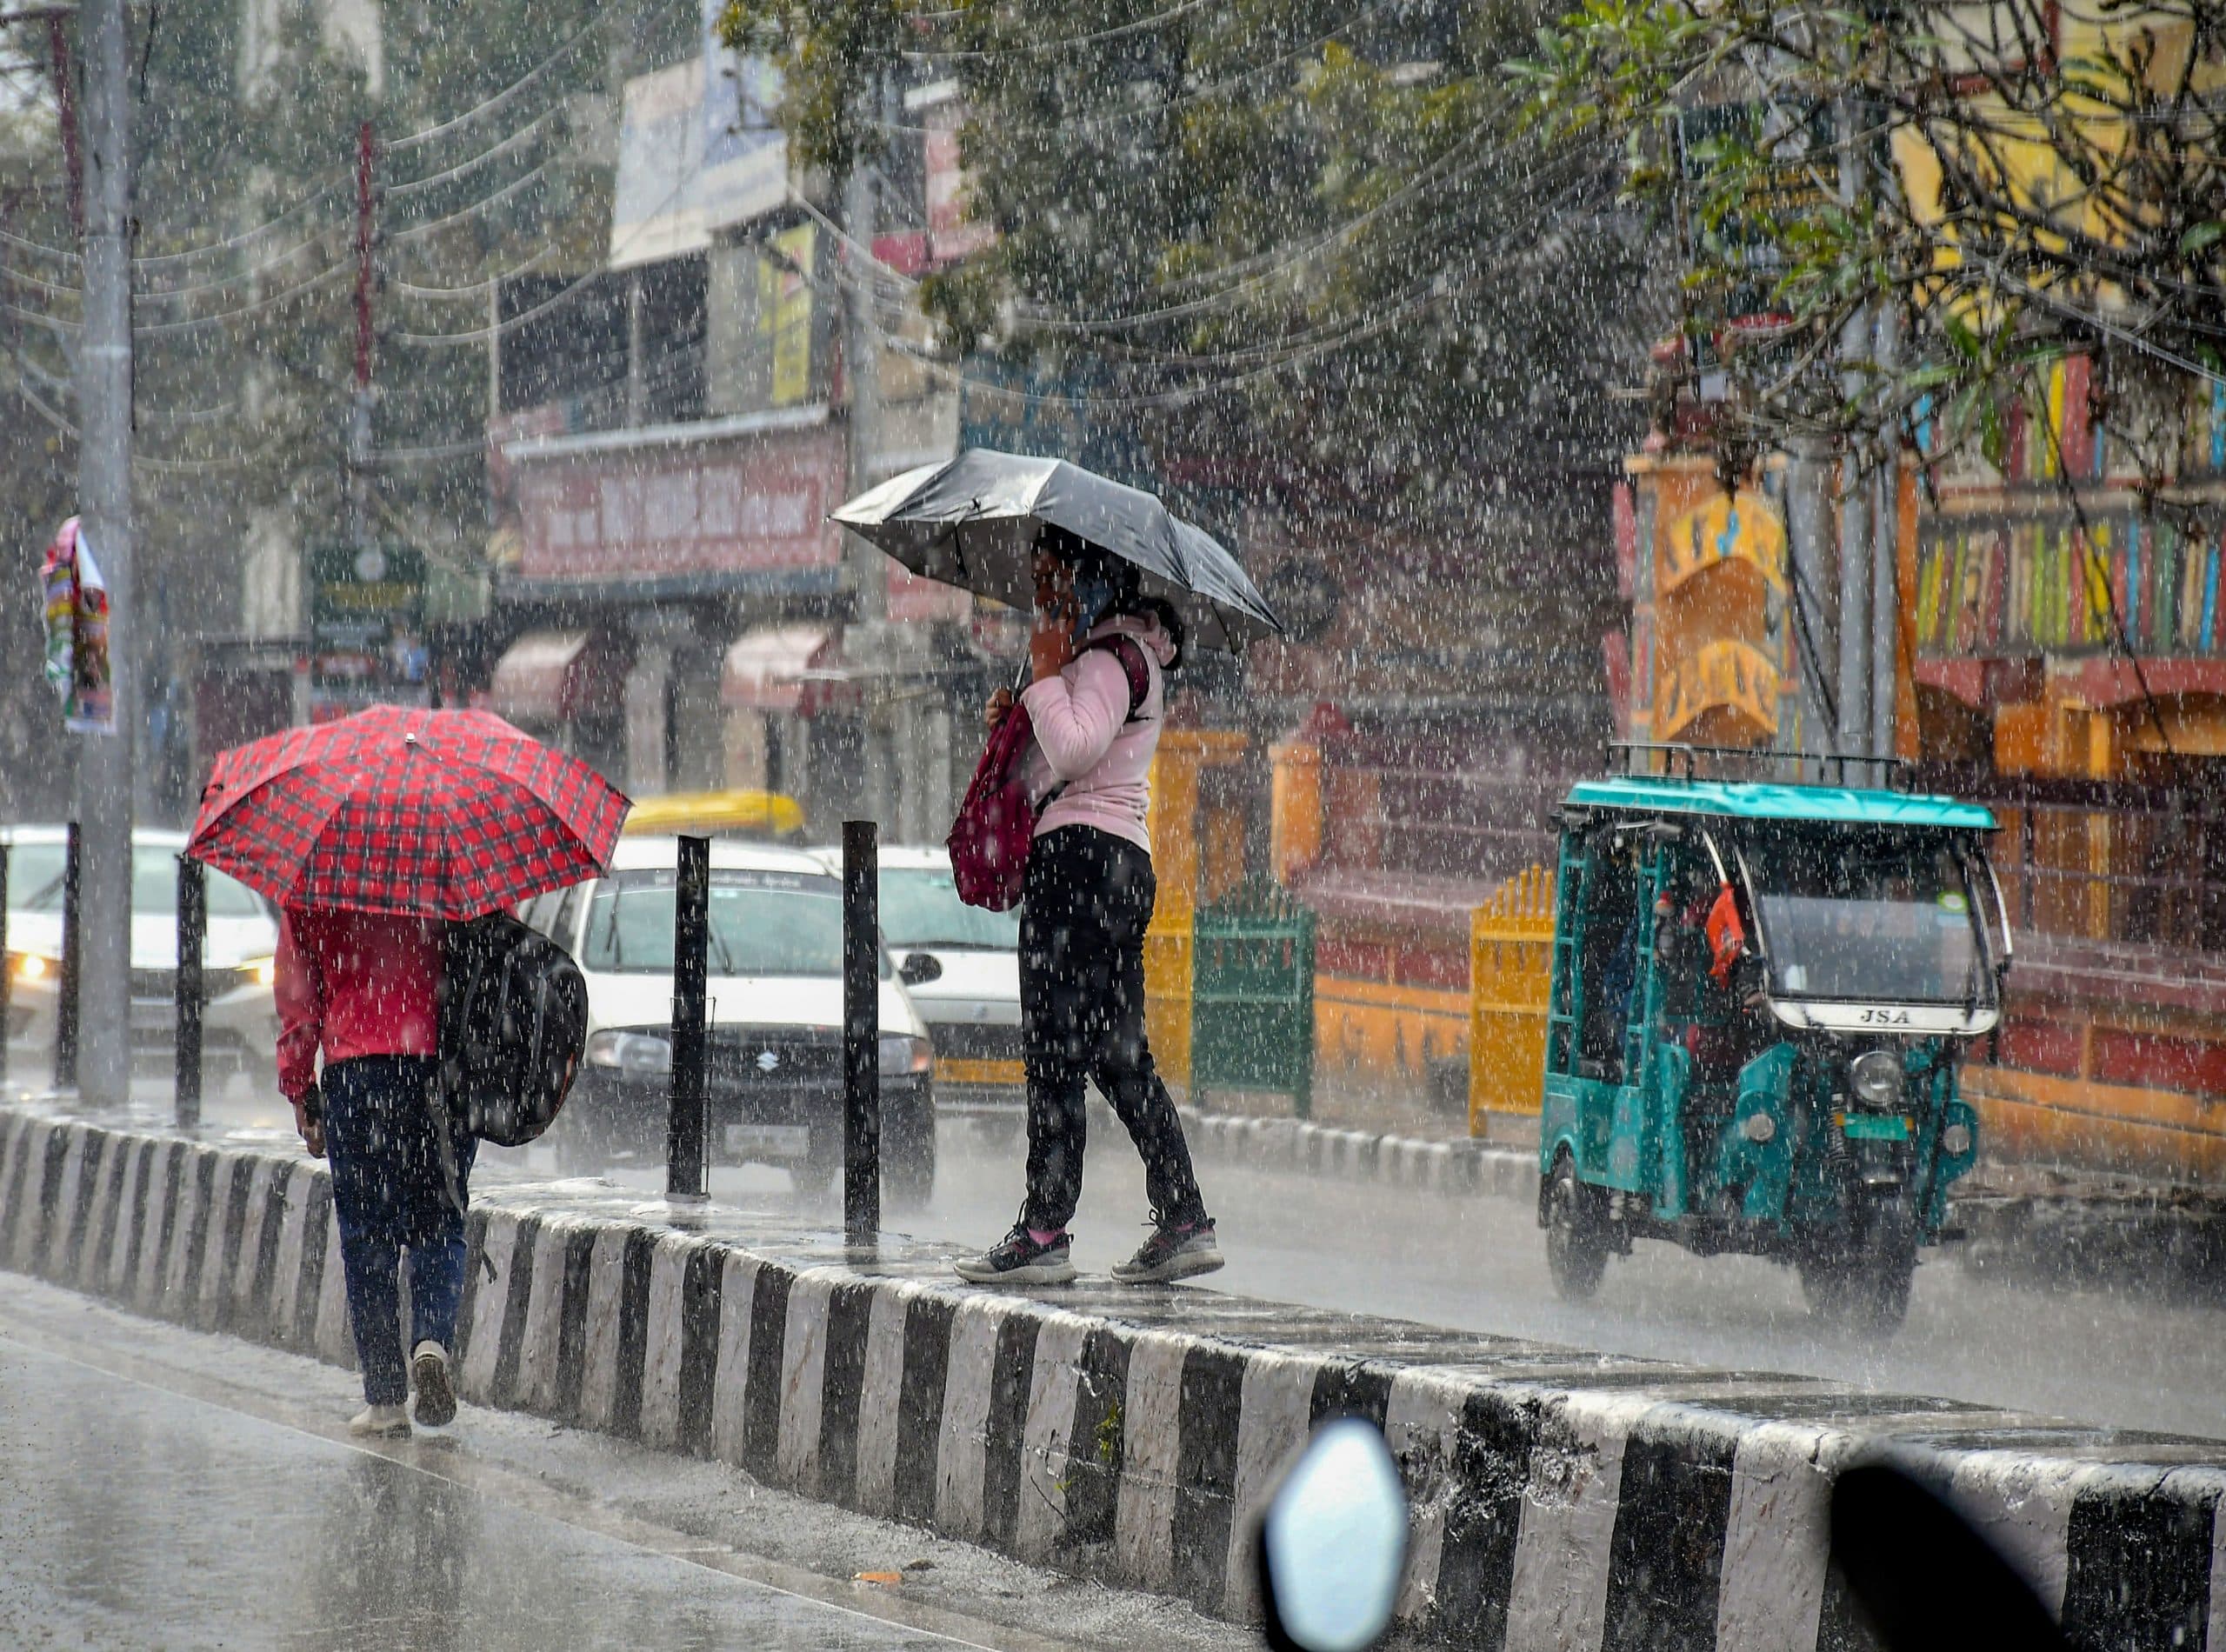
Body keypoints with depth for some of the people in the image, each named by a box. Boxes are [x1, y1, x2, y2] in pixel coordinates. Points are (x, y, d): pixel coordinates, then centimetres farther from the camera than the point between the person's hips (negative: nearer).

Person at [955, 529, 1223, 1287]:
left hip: (1083, 852, -11)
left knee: (1055, 1052, -10)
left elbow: (1075, 749, -23)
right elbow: (1061, 762, 26)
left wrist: (1045, 673, -12)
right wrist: (1015, 716, 10)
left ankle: (1045, 1232, -12)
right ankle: (1184, 1222, 8)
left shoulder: (1113, 655, -9)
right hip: (1121, 862, 11)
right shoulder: (1120, 653, 23)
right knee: (1120, 1055, 10)